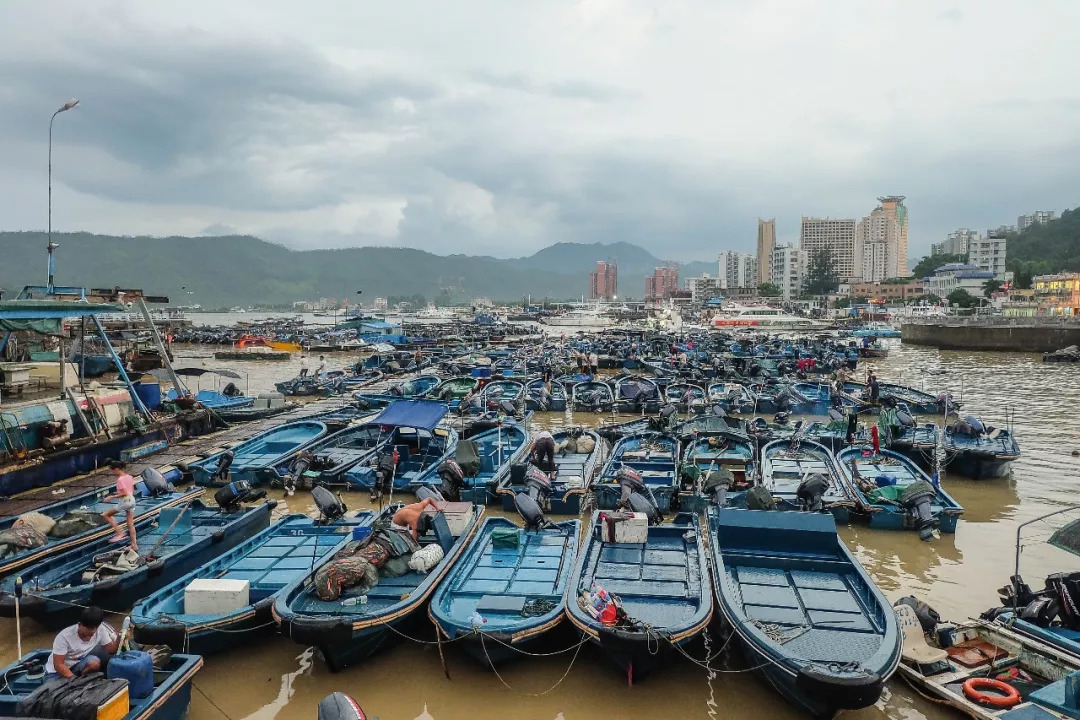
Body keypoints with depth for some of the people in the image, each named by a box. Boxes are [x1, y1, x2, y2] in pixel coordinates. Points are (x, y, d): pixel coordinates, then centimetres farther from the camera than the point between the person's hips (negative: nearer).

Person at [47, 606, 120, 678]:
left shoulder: (100, 630, -15)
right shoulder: (64, 636, -26)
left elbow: (110, 650, -10)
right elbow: (58, 664, -25)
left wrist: (118, 638, -31)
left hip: (79, 665, 3)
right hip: (56, 671, -3)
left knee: (94, 663, -28)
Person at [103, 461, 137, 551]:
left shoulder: (120, 479, -16)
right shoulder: (129, 477, 8)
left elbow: (124, 493, -19)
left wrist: (112, 497, -13)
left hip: (124, 501, -8)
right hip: (132, 500, 8)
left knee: (106, 514, 9)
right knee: (131, 524, 11)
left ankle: (119, 533, 2)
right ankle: (134, 545, 12)